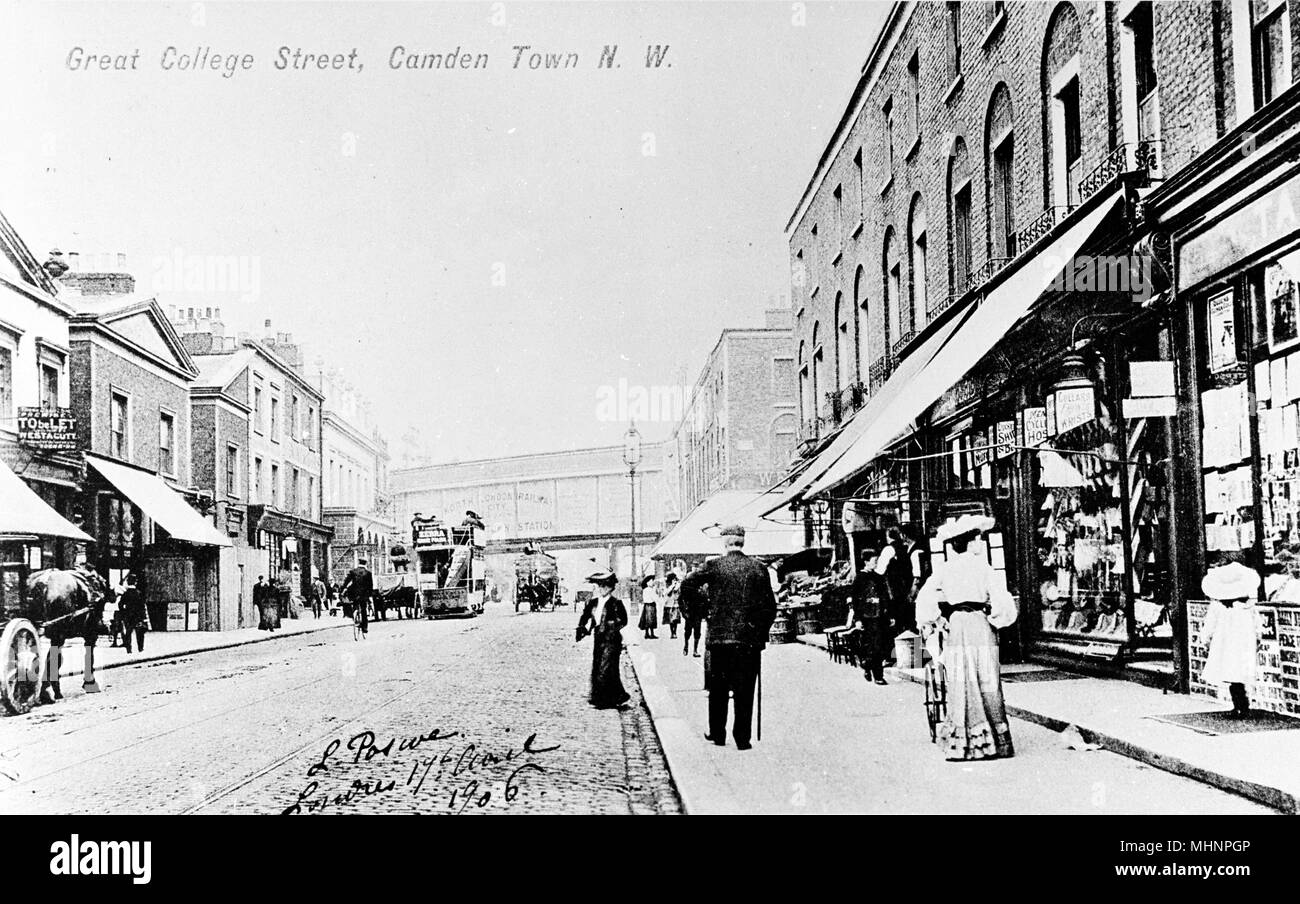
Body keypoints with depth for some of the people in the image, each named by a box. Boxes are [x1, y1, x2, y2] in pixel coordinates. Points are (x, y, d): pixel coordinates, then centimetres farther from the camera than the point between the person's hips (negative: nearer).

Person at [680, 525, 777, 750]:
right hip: (749, 638, 0)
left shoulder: (713, 566, -3)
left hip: (719, 636, 0)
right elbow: (770, 606, 1)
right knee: (745, 690, 4)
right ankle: (742, 738, 2)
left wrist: (703, 609, 9)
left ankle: (717, 733, 19)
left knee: (718, 688, 13)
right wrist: (762, 631, 12)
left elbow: (687, 585, -6)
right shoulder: (758, 568, 1)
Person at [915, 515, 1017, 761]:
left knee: (961, 686, 4)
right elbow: (1001, 599, -5)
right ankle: (991, 741, 5)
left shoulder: (944, 569, 5)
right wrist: (996, 619, 12)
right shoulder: (982, 566, -1)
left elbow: (924, 598, 1)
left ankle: (961, 742, 2)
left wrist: (928, 624, 13)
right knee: (987, 685, 4)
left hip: (956, 627, 2)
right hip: (980, 624, -2)